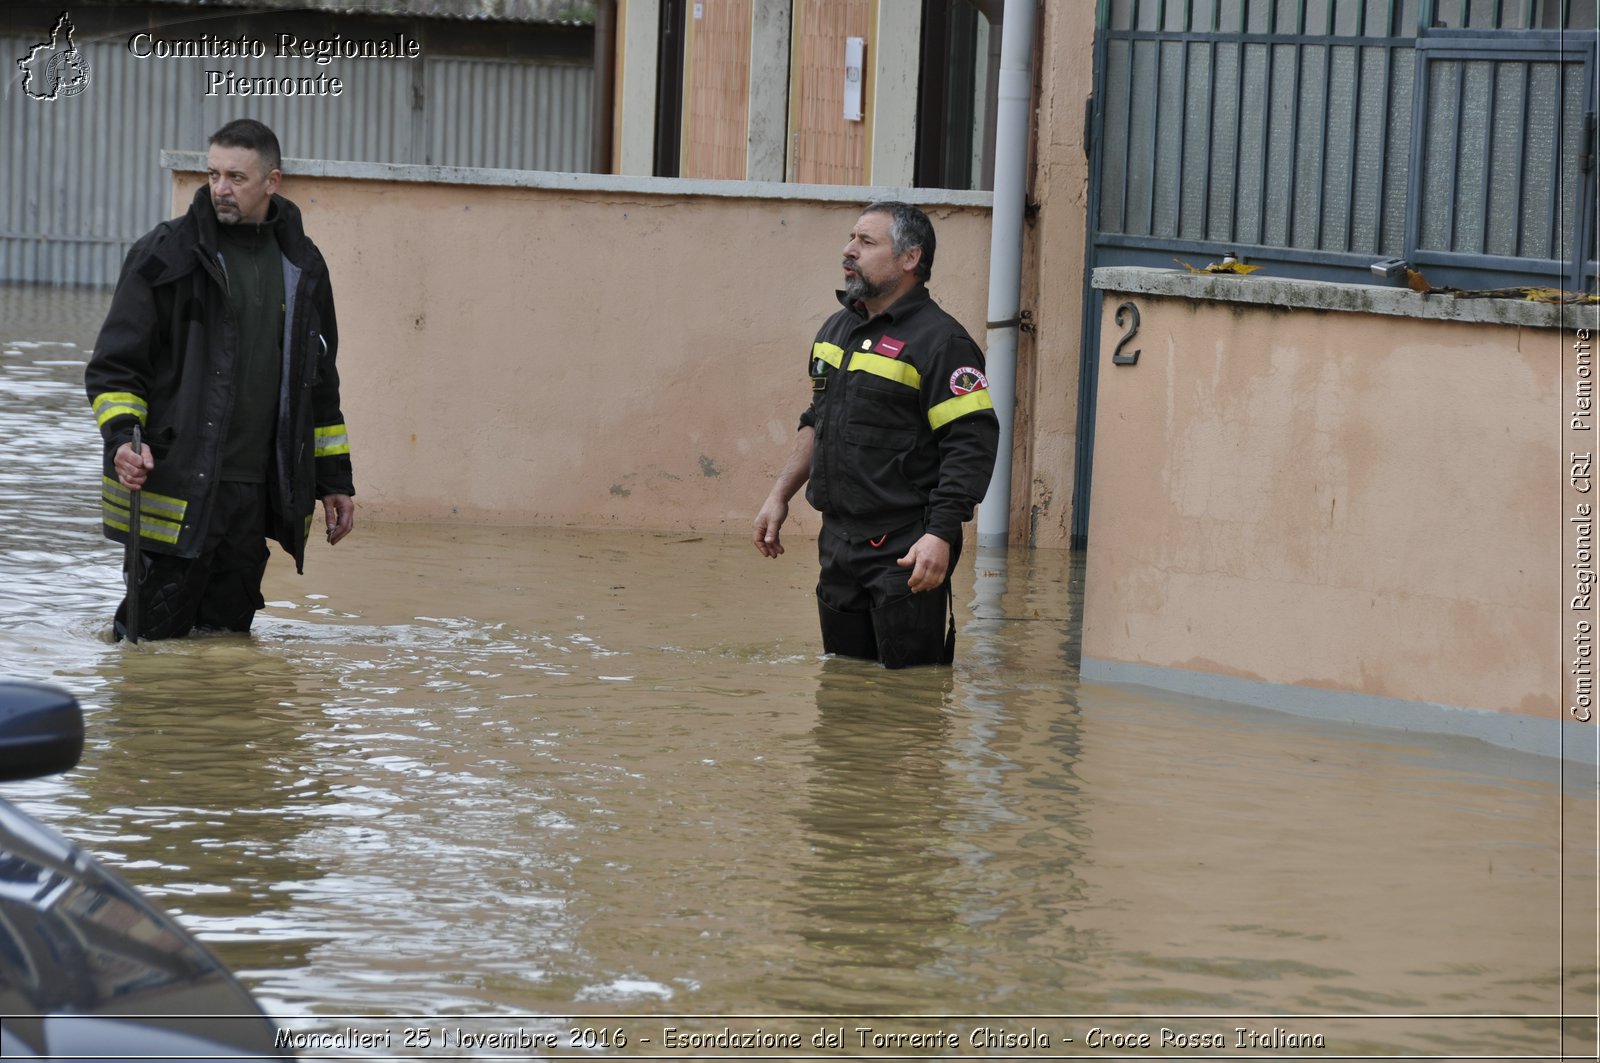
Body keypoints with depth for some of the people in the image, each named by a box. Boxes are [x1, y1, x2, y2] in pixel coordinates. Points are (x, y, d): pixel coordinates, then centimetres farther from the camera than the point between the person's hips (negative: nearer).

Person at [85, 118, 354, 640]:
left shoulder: (301, 265, 13)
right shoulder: (165, 255, -1)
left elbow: (319, 380, 21)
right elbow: (115, 362, -2)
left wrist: (335, 479, 20)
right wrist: (120, 436, -18)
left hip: (255, 497, 4)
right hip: (175, 489, -4)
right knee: (154, 635, -8)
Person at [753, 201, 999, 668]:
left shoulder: (941, 342, -12)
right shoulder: (838, 329, 15)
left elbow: (971, 446, -18)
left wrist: (940, 535, -25)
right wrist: (780, 495, 22)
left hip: (905, 553, -8)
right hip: (839, 543, 8)